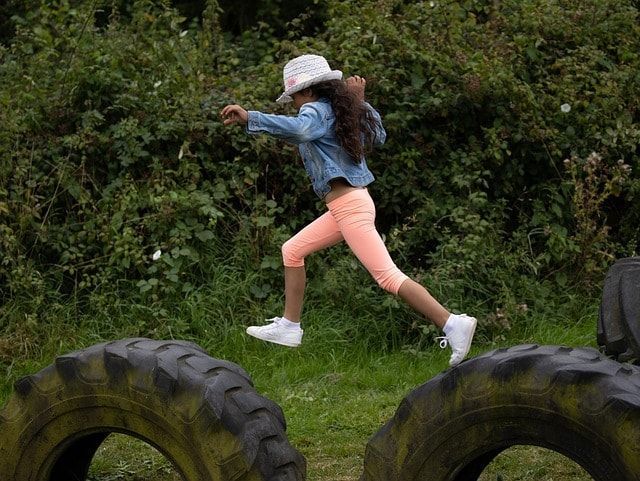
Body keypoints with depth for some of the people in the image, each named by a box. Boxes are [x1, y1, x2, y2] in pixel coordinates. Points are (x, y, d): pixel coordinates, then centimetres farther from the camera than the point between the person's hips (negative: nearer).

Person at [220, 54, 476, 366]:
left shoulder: (316, 110, -10)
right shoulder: (341, 111, 15)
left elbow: (299, 129, -34)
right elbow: (378, 136, 27)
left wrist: (249, 118, -38)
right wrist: (359, 101, 27)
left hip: (349, 207, -10)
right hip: (348, 206, 10)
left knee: (388, 276, -14)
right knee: (292, 251, 18)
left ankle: (452, 325, -19)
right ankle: (288, 327, 20)